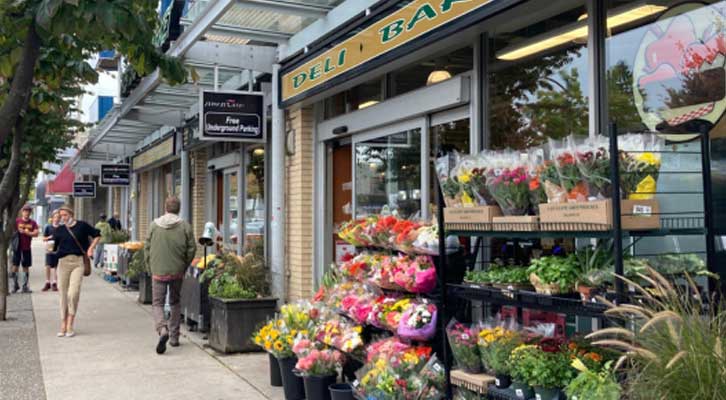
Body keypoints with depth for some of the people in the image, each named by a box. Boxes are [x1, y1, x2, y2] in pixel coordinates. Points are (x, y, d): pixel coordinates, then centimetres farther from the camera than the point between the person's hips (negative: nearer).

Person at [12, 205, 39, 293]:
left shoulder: (33, 223, 5)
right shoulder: (17, 221, 0)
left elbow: (36, 233, -5)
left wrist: (25, 232, -13)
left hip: (27, 248, 2)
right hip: (17, 248, -2)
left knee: (26, 267, 6)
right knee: (15, 266, -2)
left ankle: (25, 286, 12)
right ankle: (15, 285, 11)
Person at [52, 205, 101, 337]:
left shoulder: (82, 226, 4)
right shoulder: (59, 230, 9)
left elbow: (97, 235, 15)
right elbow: (54, 247, 11)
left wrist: (91, 248, 6)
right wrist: (51, 248, -8)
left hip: (78, 262, -2)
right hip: (63, 262, 2)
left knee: (73, 294, -12)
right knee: (63, 295, 3)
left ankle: (70, 326, -2)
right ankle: (63, 326, 12)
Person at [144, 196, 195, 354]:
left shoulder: (154, 225, -1)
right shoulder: (185, 226, -4)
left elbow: (147, 248, 2)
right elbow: (191, 249, -3)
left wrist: (151, 266, 15)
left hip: (158, 271, -1)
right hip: (177, 271, 1)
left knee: (157, 304, 7)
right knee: (175, 303, 18)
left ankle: (162, 329, -19)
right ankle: (174, 336, 20)